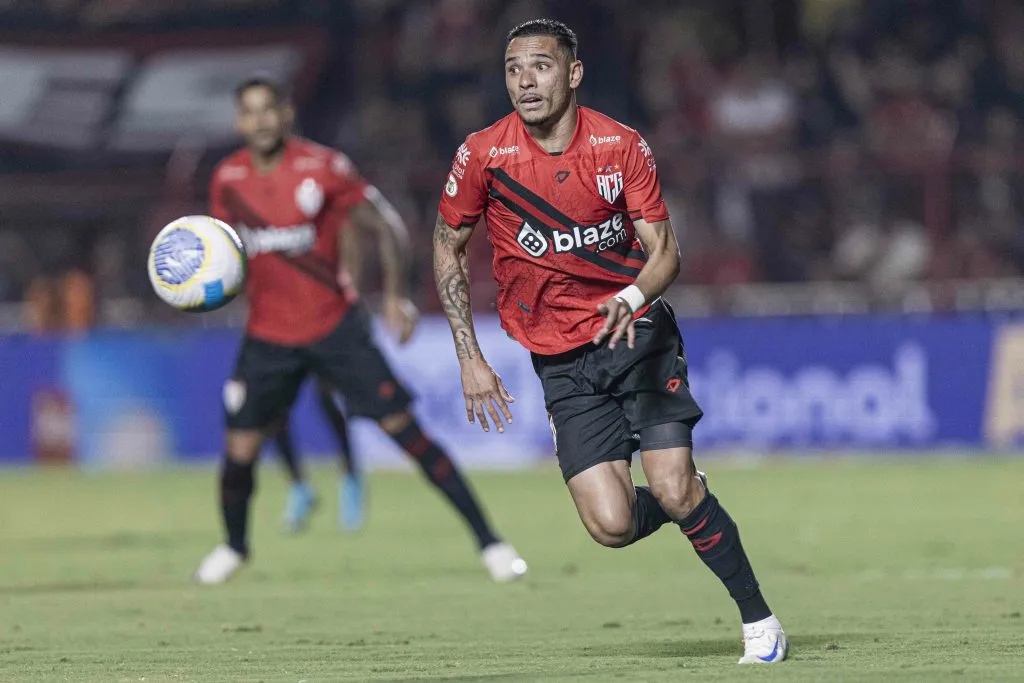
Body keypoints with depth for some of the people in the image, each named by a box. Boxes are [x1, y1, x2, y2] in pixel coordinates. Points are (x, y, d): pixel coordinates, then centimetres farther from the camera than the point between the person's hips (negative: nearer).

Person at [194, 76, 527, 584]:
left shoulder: (324, 168, -12)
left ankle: (488, 542, -4)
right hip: (268, 337, 3)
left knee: (407, 430, -8)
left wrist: (395, 295, -18)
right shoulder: (227, 180, 1)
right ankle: (234, 547, 30)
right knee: (239, 451, 0)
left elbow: (387, 226, -8)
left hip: (334, 327, -3)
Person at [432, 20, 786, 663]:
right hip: (562, 362, 1)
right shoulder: (482, 155, -7)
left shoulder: (620, 145, -7)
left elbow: (665, 249, -5)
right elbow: (448, 248, 7)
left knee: (673, 491, -16)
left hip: (638, 335, -1)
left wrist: (635, 295, -28)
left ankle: (760, 619, 3)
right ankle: (689, 501, 24)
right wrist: (469, 358, 3)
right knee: (612, 525, -12)